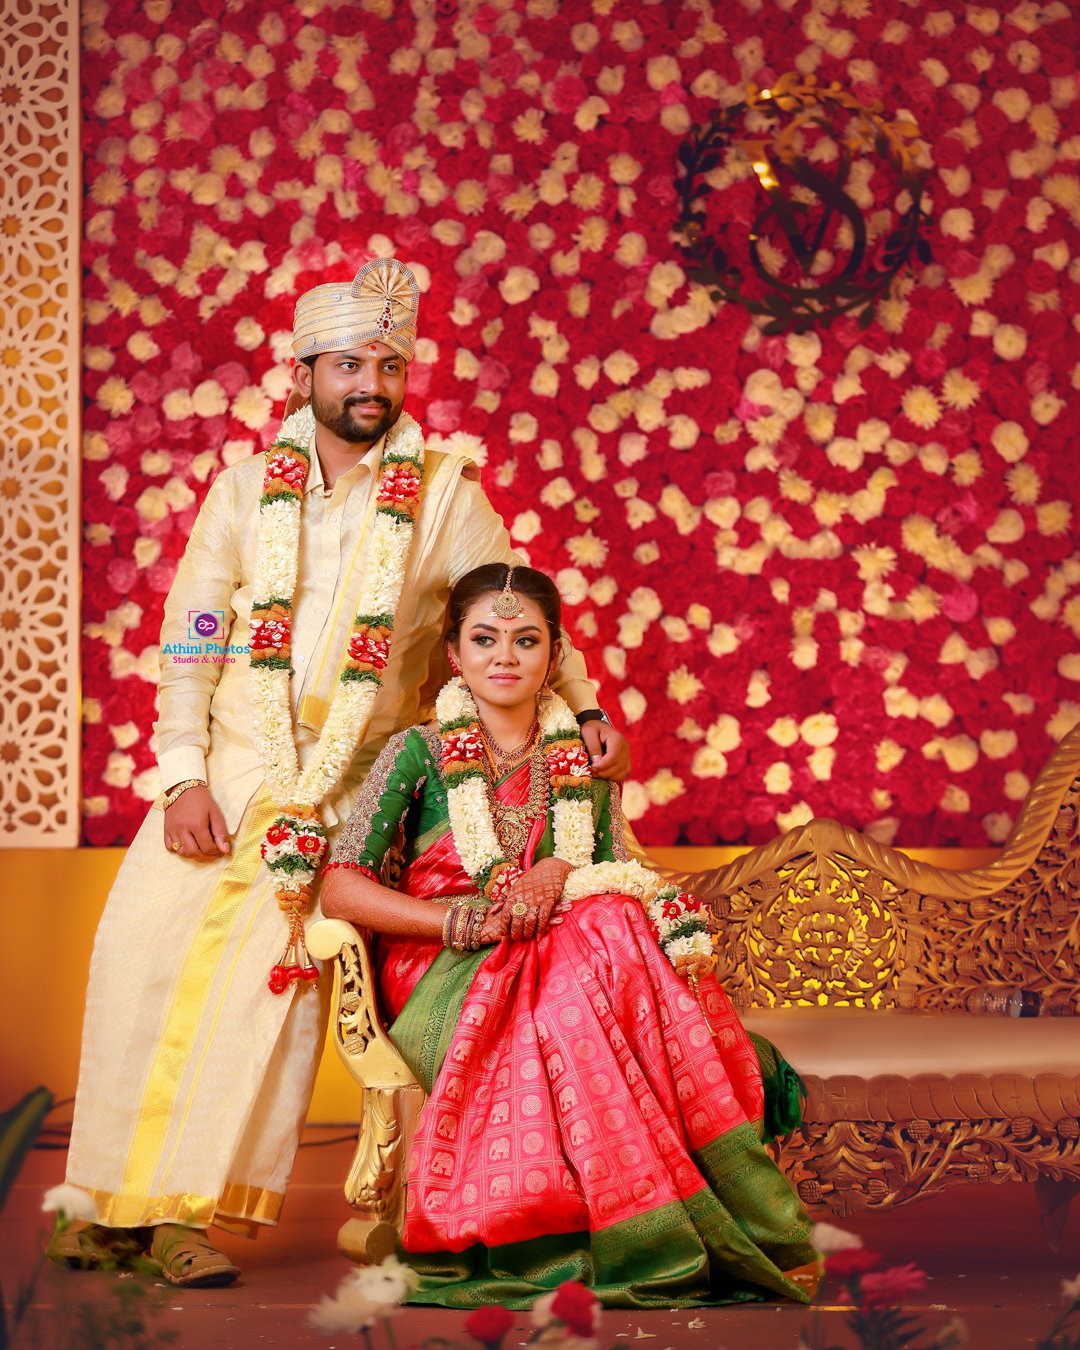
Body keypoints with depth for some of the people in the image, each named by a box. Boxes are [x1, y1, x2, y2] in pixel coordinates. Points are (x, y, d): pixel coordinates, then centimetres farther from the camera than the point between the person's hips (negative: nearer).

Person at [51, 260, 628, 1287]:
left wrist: (586, 711, -4)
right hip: (229, 762, 2)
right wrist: (183, 777, -4)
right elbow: (189, 645, 4)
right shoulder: (247, 489, 6)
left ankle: (188, 1211, -8)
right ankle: (122, 1200, 4)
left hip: (351, 781, -2)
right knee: (144, 949, -7)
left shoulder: (444, 496, 2)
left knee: (271, 974, -13)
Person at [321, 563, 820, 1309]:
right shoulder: (420, 754, 3)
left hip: (566, 960, 3)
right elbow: (340, 888, -6)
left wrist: (561, 875, -15)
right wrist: (461, 920, -19)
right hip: (445, 974, -3)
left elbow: (618, 880, 7)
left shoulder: (584, 762, 13)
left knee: (625, 924, -32)